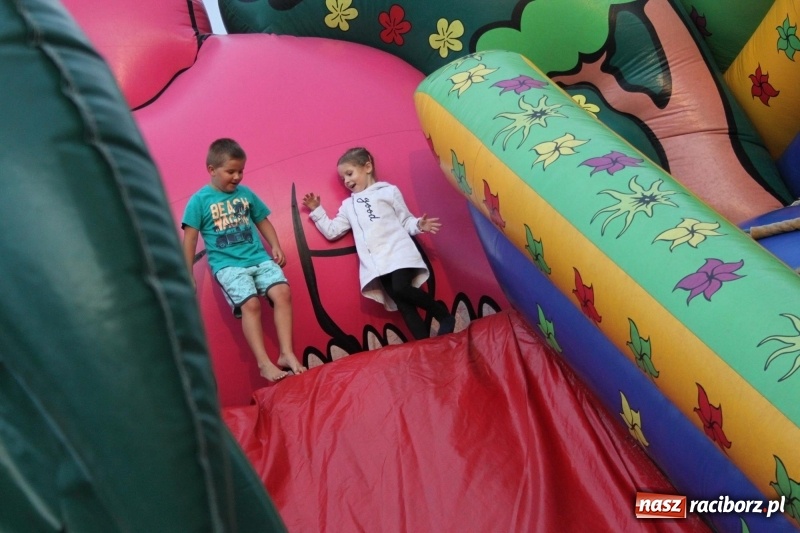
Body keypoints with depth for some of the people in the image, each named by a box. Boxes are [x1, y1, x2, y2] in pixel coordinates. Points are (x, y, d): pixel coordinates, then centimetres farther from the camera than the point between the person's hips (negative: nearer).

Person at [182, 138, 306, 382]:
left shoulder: (246, 193, 12)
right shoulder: (199, 200, -1)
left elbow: (262, 221, 23)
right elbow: (189, 239, 0)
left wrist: (276, 247, 10)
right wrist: (188, 275, -2)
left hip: (259, 257, 4)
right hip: (227, 264, -4)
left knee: (282, 292, -18)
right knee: (250, 303, -24)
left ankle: (287, 353, -13)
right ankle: (264, 363, -17)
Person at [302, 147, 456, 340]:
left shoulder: (388, 191, 12)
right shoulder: (348, 205, 23)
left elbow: (406, 221, 10)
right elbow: (331, 231, 22)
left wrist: (419, 225, -10)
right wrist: (316, 211, 16)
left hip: (398, 253, -3)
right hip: (376, 263, 3)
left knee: (401, 289, -27)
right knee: (400, 301, -11)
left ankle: (444, 314, -6)